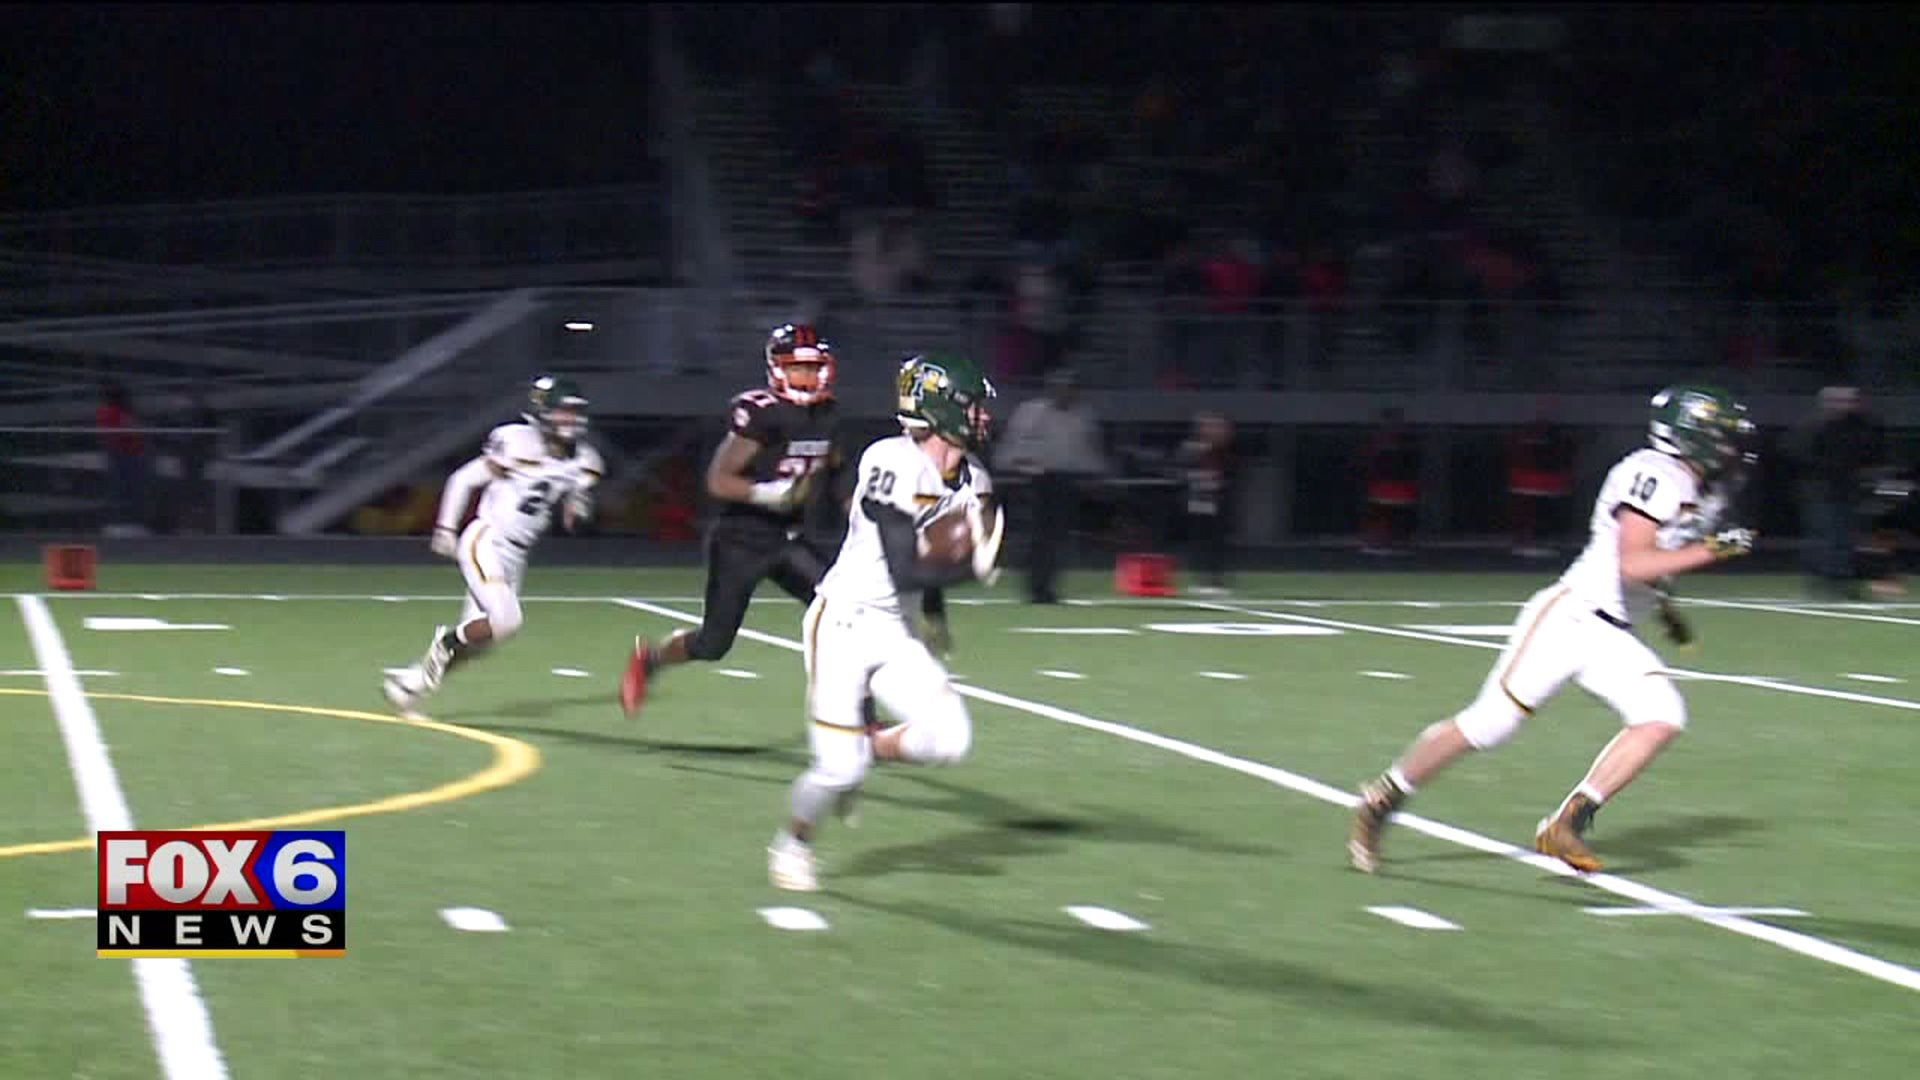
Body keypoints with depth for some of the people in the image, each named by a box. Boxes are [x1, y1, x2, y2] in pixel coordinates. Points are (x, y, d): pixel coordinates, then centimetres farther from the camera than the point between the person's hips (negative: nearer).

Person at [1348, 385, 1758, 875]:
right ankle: (1381, 800, 14)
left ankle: (1566, 827, -11)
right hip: (1570, 615, -9)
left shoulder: (1696, 491, 13)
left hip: (1610, 637, 9)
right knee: (1487, 725, -4)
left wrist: (1662, 606, 25)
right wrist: (1711, 550, -23)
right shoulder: (1655, 475, -15)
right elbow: (1631, 564, -25)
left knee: (1662, 718, -14)